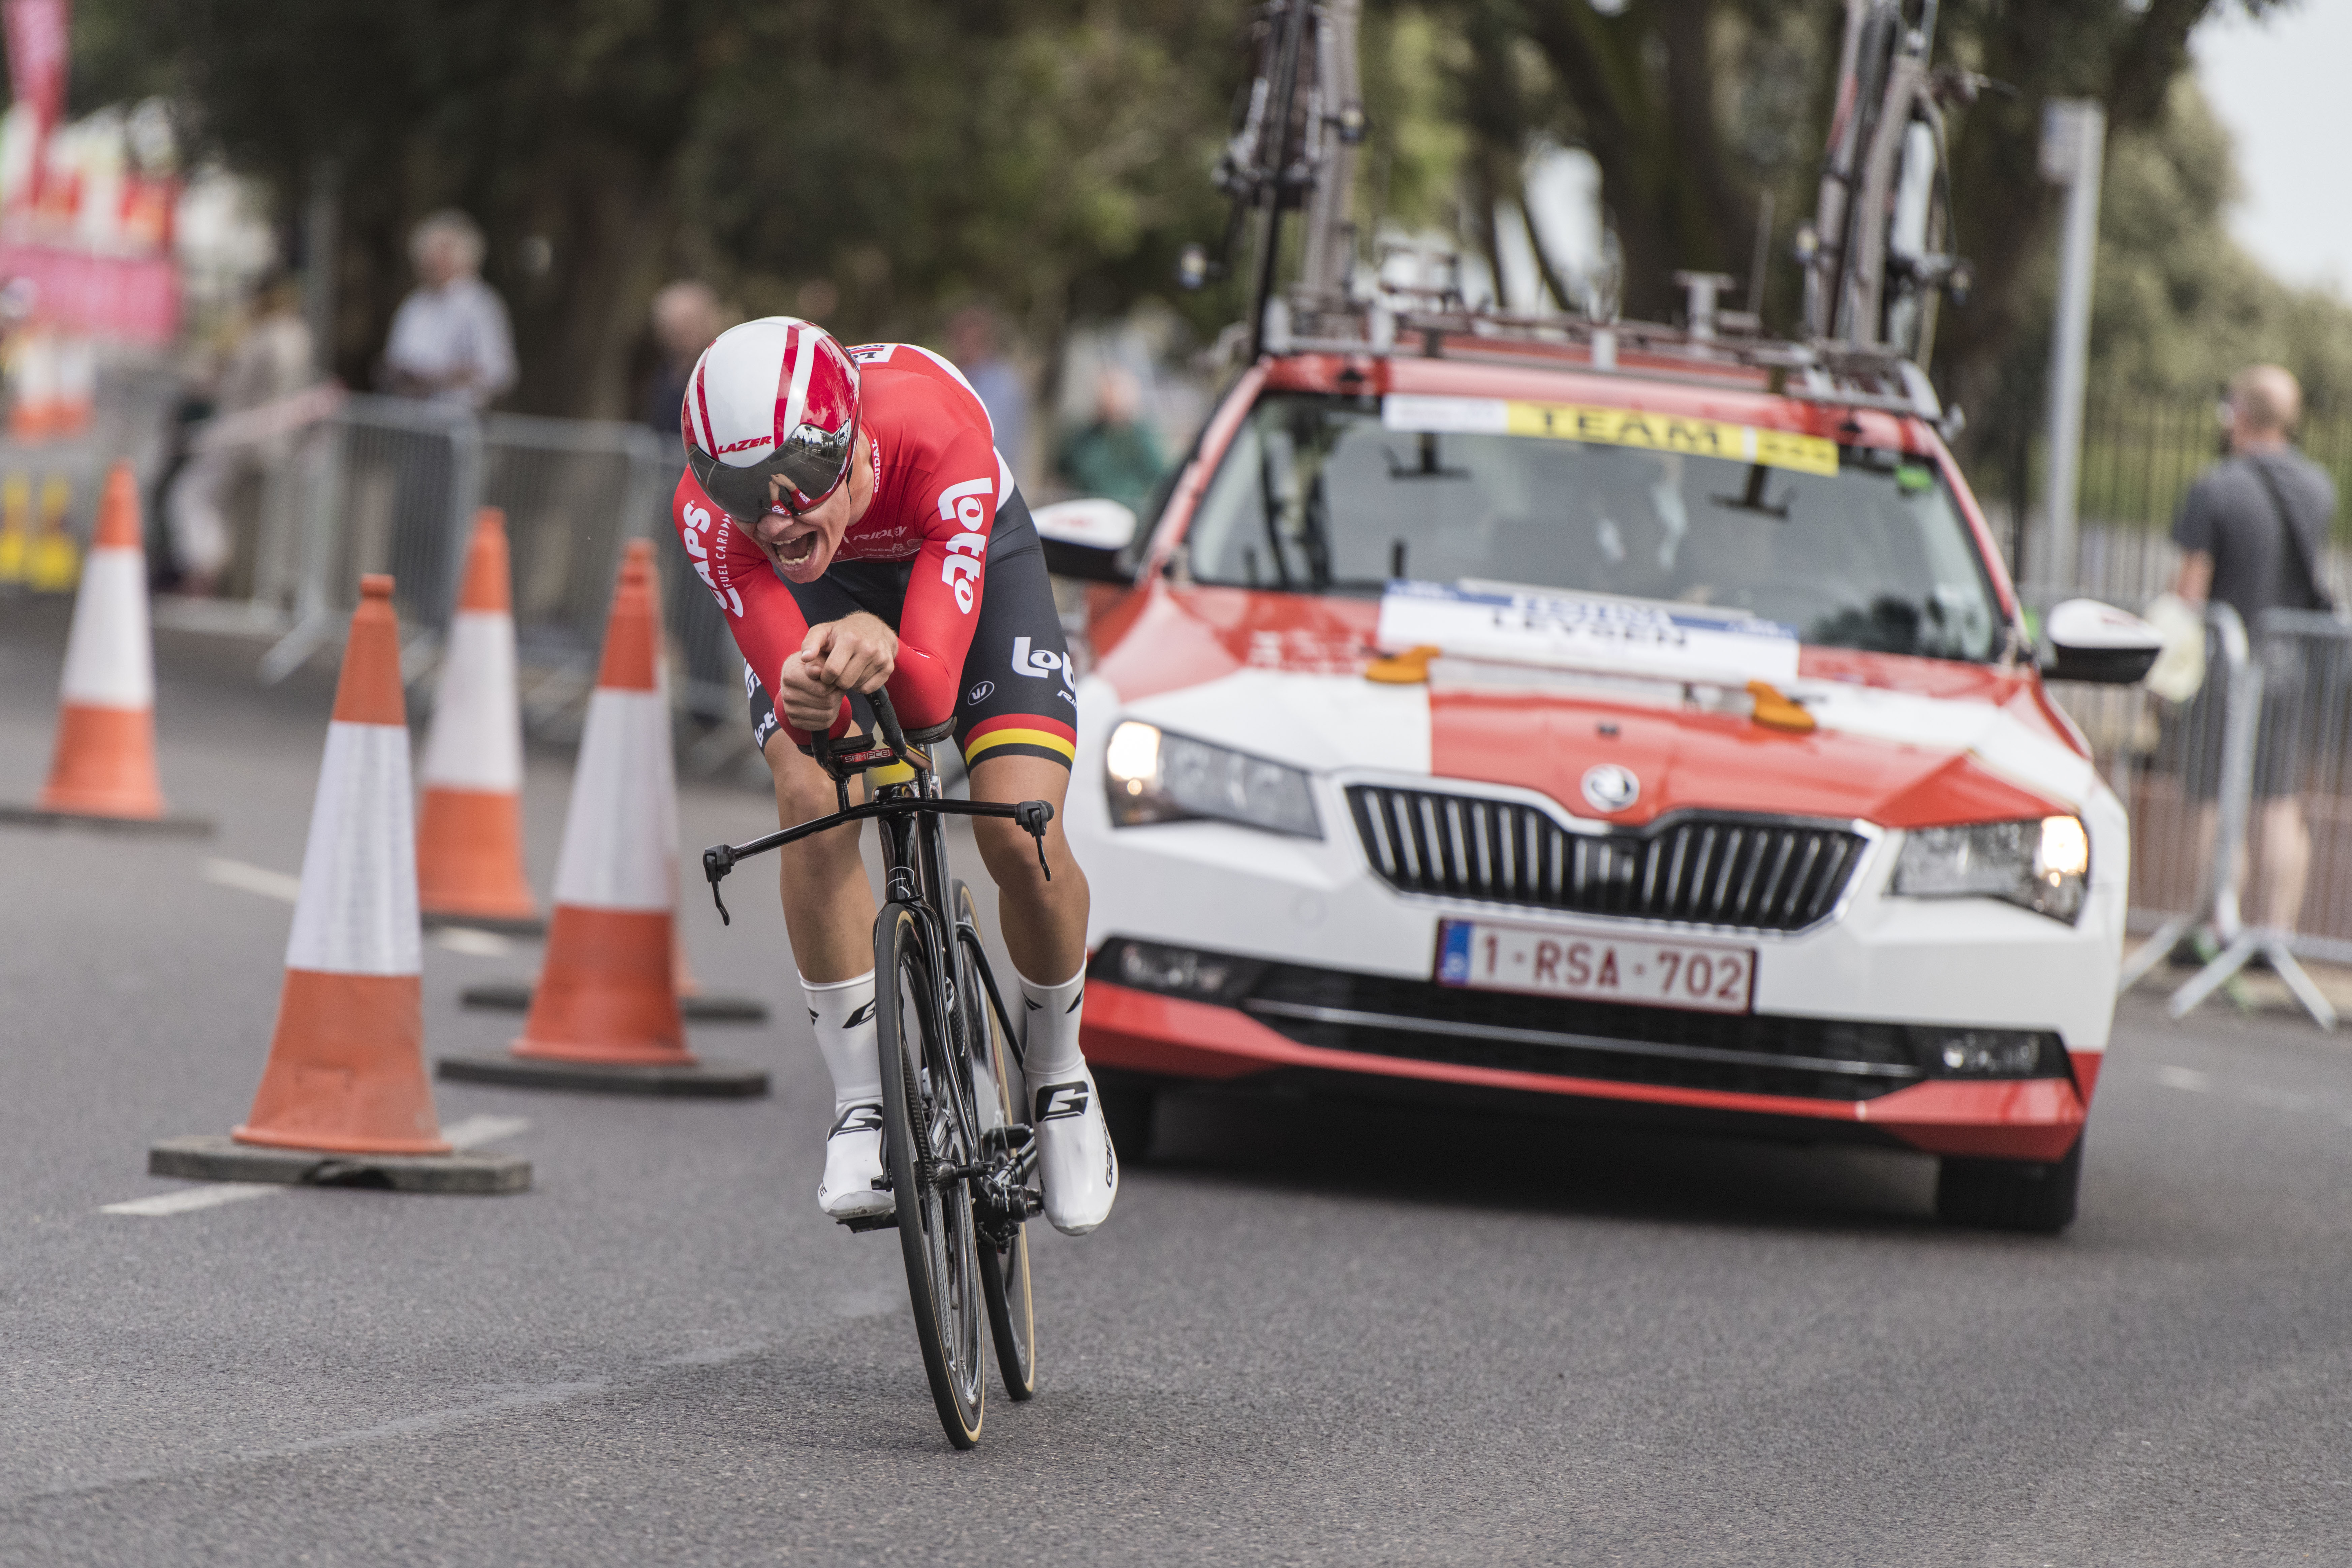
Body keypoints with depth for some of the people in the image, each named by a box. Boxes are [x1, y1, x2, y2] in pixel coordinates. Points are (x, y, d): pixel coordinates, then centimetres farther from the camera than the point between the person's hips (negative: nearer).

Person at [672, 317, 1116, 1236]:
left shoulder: (940, 442, -43)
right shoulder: (710, 514, -37)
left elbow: (932, 698, -46)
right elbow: (792, 703, -37)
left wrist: (886, 655, -68)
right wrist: (806, 692, -61)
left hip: (972, 557, -1)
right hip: (823, 583, 1)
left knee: (1020, 836, -18)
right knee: (812, 808, -25)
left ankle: (1059, 1081, 10)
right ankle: (862, 1106, -10)